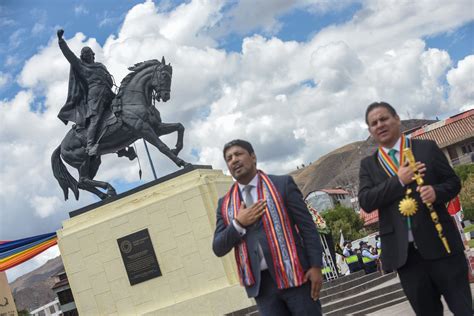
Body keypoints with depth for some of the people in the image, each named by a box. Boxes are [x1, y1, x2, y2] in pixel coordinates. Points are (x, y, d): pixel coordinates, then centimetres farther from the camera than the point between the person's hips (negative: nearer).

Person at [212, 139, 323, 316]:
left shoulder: (282, 184, 3)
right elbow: (218, 249, 8)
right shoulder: (225, 204, 11)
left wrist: (315, 265, -8)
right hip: (260, 283, 3)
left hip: (295, 274, -2)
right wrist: (238, 224, -8)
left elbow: (307, 226, 0)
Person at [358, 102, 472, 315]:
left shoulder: (427, 148, 6)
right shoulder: (368, 165, 9)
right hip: (404, 252, 2)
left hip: (440, 243, -2)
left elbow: (453, 181, 7)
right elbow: (366, 202, -4)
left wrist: (437, 192, -15)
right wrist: (399, 180, -12)